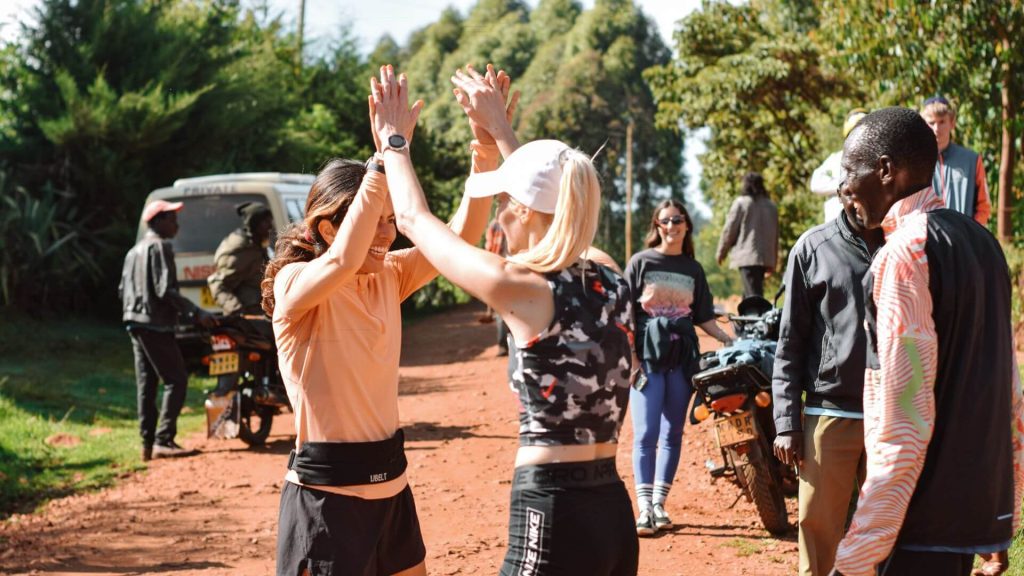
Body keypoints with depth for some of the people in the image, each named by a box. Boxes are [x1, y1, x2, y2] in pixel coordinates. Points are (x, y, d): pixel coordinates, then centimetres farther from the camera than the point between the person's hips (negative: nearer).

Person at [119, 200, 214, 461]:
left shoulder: (134, 250, 19)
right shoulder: (160, 247, -11)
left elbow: (123, 289, 20)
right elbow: (166, 290, -20)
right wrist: (196, 313, -19)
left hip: (135, 323, 10)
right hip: (156, 324, -10)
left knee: (146, 384, 9)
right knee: (176, 380, -9)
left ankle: (147, 444, 9)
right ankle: (163, 440, -15)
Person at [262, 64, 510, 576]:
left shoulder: (389, 279, 5)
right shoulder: (294, 285, -14)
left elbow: (460, 237, -3)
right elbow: (343, 261, -34)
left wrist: (487, 148, -17)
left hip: (390, 485, 7)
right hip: (327, 495, -7)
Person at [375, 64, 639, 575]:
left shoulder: (522, 290, -13)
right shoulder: (612, 286, 5)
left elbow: (414, 218, 1)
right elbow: (552, 196, 24)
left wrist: (394, 141, 16)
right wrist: (497, 129, 31)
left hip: (552, 517, -7)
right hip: (612, 511, 7)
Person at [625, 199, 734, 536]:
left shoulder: (693, 269, 12)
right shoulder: (641, 262, 1)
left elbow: (703, 317, 17)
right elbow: (625, 313, -2)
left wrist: (728, 340, 4)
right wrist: (631, 356, -10)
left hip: (682, 357, 4)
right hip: (647, 356, -4)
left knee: (672, 434, 6)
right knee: (646, 434, -9)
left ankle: (659, 504, 14)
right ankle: (644, 508, -8)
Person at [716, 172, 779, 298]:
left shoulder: (741, 203, -2)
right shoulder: (771, 206, 14)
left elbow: (729, 229, -1)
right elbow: (775, 234, 16)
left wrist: (722, 252, 10)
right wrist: (773, 261, 20)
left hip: (747, 256, -6)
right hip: (766, 257, 6)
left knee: (753, 294, -12)